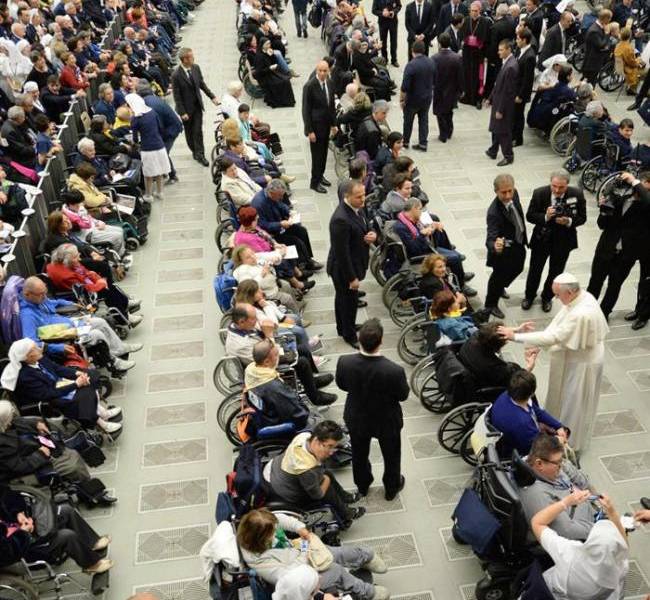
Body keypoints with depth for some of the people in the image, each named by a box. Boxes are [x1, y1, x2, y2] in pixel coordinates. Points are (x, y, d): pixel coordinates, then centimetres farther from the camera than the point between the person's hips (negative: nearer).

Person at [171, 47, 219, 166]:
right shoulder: (176, 75, -21)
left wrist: (212, 96, 4)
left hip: (197, 105, 3)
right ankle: (195, 151, 31)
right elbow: (177, 96, -16)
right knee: (189, 132, 13)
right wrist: (182, 112, -17)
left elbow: (202, 84, 9)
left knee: (198, 131, 0)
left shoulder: (196, 68, -6)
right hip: (186, 108, -3)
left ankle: (200, 154, 7)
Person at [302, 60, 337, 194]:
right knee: (317, 154, 1)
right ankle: (315, 182, 14)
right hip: (315, 126, -6)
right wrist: (309, 131, -17)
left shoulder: (330, 84, 3)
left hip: (326, 125, 6)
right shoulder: (309, 86, -17)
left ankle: (320, 176, 32)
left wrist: (333, 124, 12)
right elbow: (306, 110, -16)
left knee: (324, 152, 15)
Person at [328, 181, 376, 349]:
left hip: (354, 264, 9)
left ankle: (343, 327, 48)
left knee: (342, 298, 27)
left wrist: (372, 236, -12)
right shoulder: (341, 219, -33)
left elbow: (362, 230, 12)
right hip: (344, 268, -9)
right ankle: (349, 335, 32)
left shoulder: (356, 208, -5)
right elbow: (342, 252, -29)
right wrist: (352, 278, -22)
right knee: (350, 301, 11)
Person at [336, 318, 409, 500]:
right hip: (386, 421, -2)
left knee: (359, 454, 30)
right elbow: (403, 395, -17)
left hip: (356, 419, 2)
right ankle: (392, 488, 53)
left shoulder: (344, 362, -29)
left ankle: (362, 485, 55)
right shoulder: (394, 371, -37)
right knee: (391, 456, 28)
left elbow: (341, 385, -8)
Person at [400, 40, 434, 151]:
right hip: (427, 98, 5)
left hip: (413, 99, -5)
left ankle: (405, 142, 27)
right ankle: (423, 144, 15)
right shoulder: (431, 63, -3)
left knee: (408, 120, 13)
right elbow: (434, 81, 9)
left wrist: (401, 99, -11)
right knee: (424, 120, 14)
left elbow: (405, 86, -22)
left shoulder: (411, 65, -23)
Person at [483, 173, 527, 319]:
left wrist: (524, 237, 15)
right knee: (500, 275, 14)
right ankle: (491, 304, 42)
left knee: (517, 268, 30)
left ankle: (500, 288, 60)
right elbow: (491, 238, -43)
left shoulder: (514, 194, -16)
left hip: (519, 243, 8)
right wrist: (495, 246, -66)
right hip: (505, 248, -8)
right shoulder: (494, 212, -38)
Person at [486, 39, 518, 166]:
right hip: (498, 101, 9)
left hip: (504, 104, -9)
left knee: (503, 131, 4)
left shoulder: (511, 67, -25)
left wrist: (500, 110, -20)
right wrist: (491, 98, 16)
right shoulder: (505, 62, 3)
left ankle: (508, 156, 17)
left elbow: (507, 91, -23)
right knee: (495, 128, 21)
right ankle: (493, 151, 36)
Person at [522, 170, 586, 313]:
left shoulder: (577, 195, -17)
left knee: (556, 272, 17)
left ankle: (547, 297, 42)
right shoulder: (539, 193, -19)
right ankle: (529, 296, 42)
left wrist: (569, 221, -29)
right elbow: (529, 216, -13)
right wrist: (545, 217, -32)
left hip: (563, 240, 1)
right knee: (535, 270, 16)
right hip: (541, 238, -1)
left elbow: (582, 218, -8)